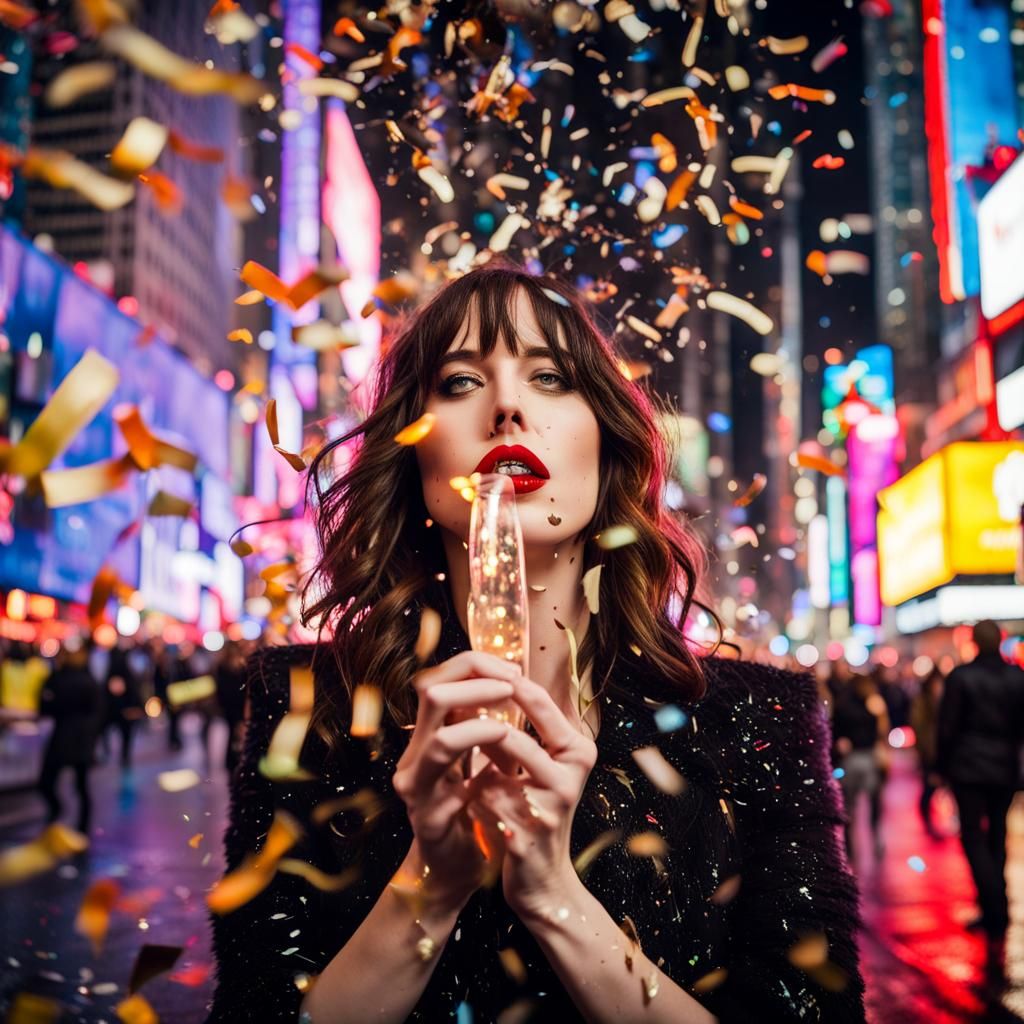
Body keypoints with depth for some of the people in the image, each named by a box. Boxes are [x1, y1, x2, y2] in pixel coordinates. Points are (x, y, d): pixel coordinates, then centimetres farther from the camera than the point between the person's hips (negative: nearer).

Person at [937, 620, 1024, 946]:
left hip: (969, 768, -4)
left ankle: (995, 912, -13)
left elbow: (948, 726, -7)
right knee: (996, 838, 15)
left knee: (973, 837, -1)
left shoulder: (961, 677, -10)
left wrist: (943, 765, 2)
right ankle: (994, 911, 20)